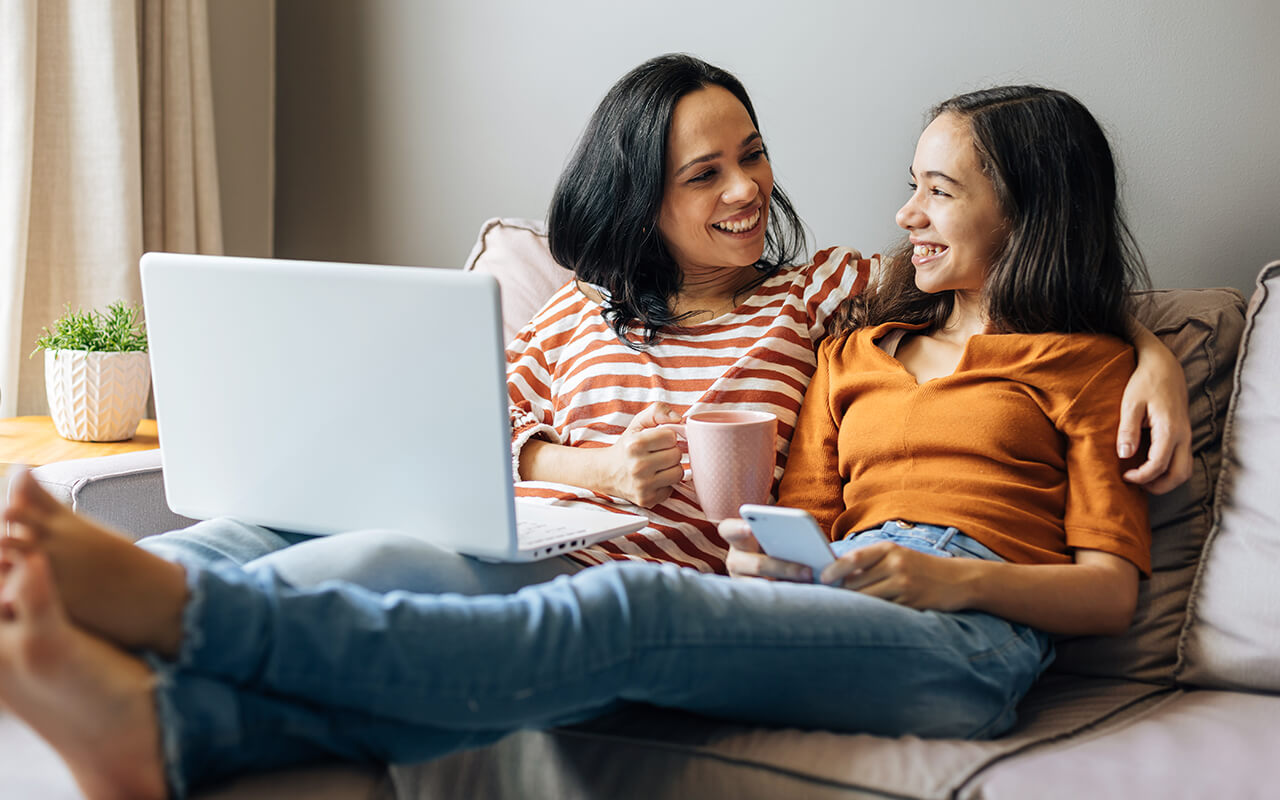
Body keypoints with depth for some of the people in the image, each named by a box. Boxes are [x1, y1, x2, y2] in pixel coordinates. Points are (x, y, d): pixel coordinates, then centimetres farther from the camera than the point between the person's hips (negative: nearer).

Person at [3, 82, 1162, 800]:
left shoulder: (1084, 361, 15)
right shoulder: (862, 345, 30)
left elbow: (1113, 589, 6)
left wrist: (953, 576, -9)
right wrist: (763, 558, 0)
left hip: (968, 633, -5)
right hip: (828, 606, 5)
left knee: (627, 610, -32)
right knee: (582, 672, -27)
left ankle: (170, 601, -45)